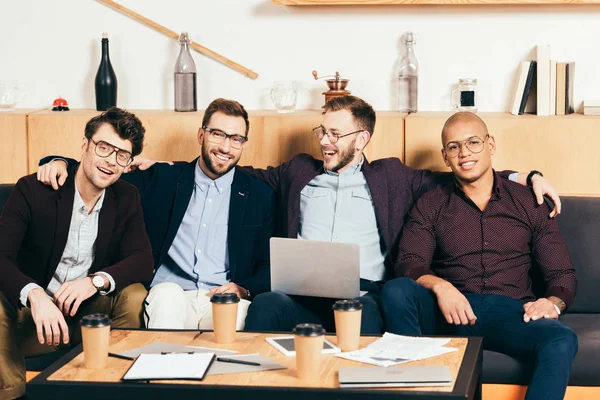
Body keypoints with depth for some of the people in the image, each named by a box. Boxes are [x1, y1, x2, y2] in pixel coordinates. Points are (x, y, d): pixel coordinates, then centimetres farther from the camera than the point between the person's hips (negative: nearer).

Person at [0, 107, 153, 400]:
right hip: (33, 310, -3)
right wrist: (34, 295, -43)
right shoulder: (32, 189, -13)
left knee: (134, 296, -24)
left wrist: (96, 280, -27)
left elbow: (143, 261, -7)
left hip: (89, 310, 3)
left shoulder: (127, 198, 1)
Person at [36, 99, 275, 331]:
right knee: (167, 292, -35)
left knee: (237, 309, -36)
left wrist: (244, 289, -9)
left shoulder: (260, 195, 13)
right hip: (167, 298, 1)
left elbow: (271, 267, 11)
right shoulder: (162, 180, 15)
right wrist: (60, 163, -2)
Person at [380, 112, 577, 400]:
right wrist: (439, 286, -22)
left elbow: (561, 275, 14)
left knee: (562, 342, -33)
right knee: (395, 291, -31)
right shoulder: (430, 206, 16)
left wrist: (553, 303, -10)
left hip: (510, 312, 0)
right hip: (449, 312, 0)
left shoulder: (528, 203, 16)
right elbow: (409, 265, 1)